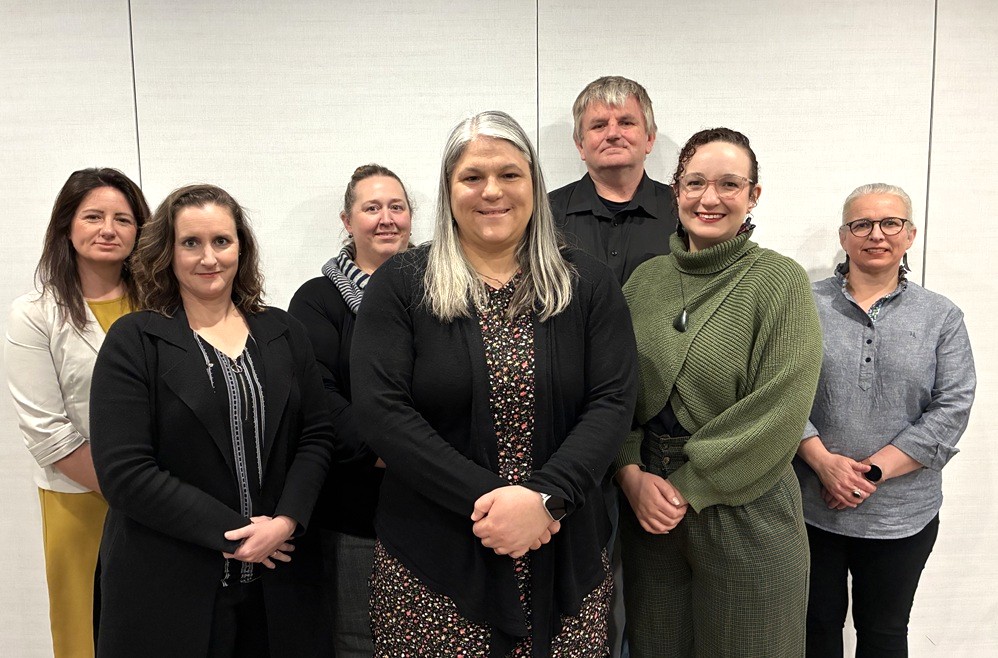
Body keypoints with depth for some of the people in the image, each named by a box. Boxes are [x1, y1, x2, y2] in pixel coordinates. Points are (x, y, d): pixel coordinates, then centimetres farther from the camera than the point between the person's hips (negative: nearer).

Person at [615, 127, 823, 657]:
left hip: (745, 512, -3)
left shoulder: (780, 281, -8)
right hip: (646, 509, 4)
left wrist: (686, 487, -15)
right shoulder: (646, 280, 4)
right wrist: (632, 474, -10)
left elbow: (778, 412, -15)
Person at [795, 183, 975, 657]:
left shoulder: (941, 317, 3)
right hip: (812, 507, 0)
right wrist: (824, 462, -17)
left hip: (902, 515, 1)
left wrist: (874, 472, -14)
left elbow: (952, 409, -5)